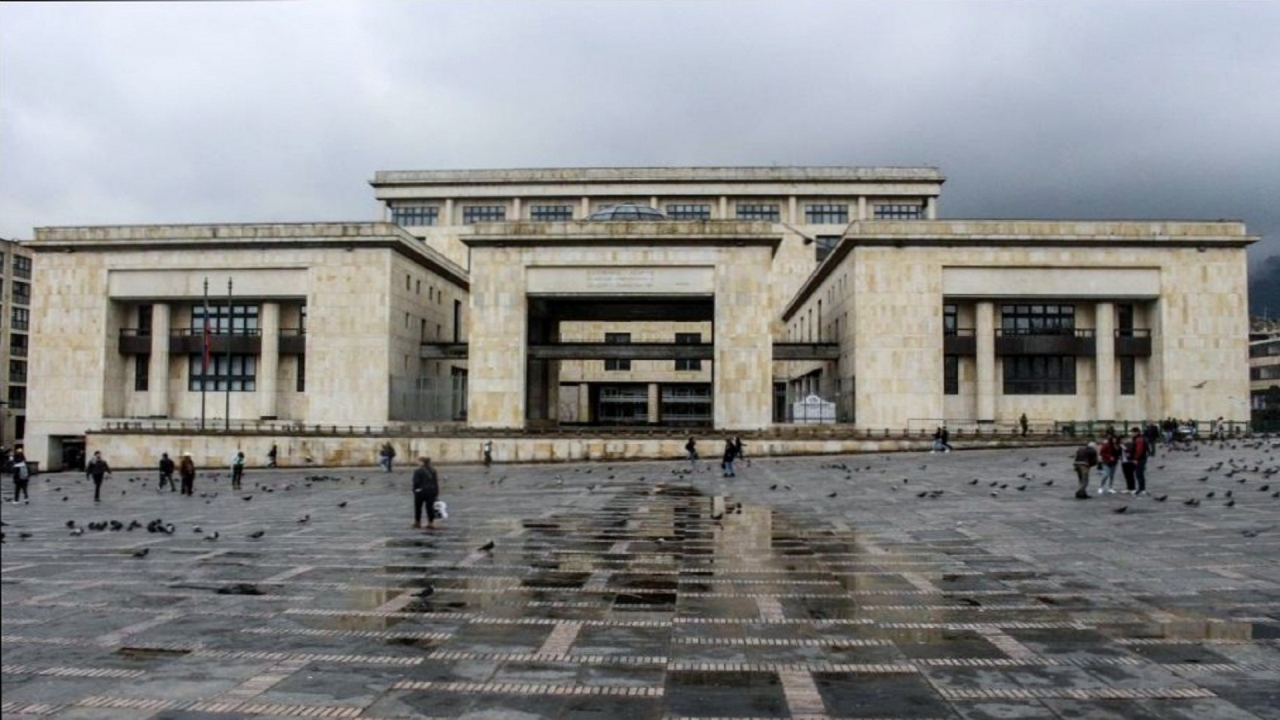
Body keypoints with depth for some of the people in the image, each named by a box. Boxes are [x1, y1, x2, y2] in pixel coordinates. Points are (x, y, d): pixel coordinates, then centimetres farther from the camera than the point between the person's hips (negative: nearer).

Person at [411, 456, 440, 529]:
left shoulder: (418, 471, -12)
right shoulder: (433, 471, 5)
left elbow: (416, 482, -13)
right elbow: (436, 482, 7)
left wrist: (415, 491, -2)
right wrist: (436, 493, 11)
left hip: (421, 491, -4)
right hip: (431, 492, 4)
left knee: (418, 507, 12)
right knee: (430, 507, 6)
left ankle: (417, 522, 19)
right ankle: (431, 523, 3)